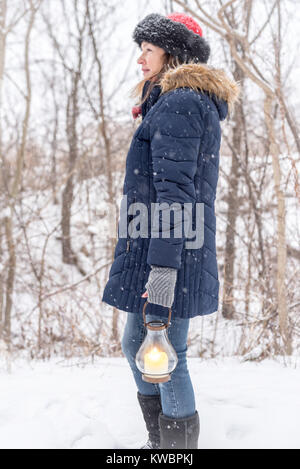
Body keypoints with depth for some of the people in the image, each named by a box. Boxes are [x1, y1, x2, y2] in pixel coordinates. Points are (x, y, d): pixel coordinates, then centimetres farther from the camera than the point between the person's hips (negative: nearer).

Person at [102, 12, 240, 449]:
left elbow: (173, 189, -21)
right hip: (153, 253, 11)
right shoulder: (197, 104, 20)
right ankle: (158, 443, 34)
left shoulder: (177, 104, -12)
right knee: (135, 346, 21)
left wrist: (163, 267, -26)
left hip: (168, 253, -11)